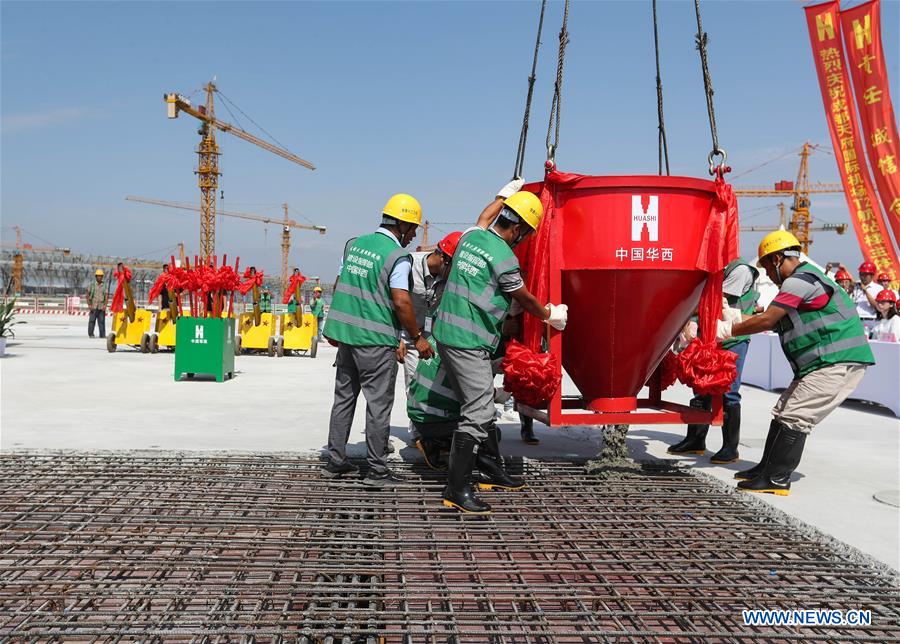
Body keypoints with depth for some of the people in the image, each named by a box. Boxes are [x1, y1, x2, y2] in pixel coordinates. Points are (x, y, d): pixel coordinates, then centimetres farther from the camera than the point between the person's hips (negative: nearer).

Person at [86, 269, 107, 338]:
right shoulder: (92, 285, 4)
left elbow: (106, 296, 3)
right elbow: (88, 295, 6)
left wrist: (105, 305, -10)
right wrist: (89, 305, -3)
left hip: (101, 307, 1)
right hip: (94, 306, -1)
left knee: (102, 321, 2)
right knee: (92, 320, -2)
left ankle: (102, 335, 7)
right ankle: (91, 334, 4)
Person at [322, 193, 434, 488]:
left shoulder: (354, 244, 10)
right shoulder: (398, 256, -12)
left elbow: (339, 287, 15)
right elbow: (401, 302, -18)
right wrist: (417, 338, -7)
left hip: (346, 333, 7)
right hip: (376, 340, -7)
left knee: (344, 397, 15)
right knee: (379, 403, 2)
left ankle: (335, 461, 22)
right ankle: (377, 469, 7)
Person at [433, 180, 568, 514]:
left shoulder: (471, 236, 8)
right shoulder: (503, 258, -15)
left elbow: (484, 217, 35)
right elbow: (525, 300, 0)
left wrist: (506, 193, 51)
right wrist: (551, 315, 19)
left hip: (447, 333, 10)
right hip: (468, 343, -10)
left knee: (482, 406, 17)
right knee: (477, 413, -8)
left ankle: (496, 469, 29)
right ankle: (456, 490, -5)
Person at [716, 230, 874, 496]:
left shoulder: (800, 280, -16)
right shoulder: (805, 279, 19)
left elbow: (766, 320, -19)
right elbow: (774, 322, 17)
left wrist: (728, 330, -9)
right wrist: (735, 317, 12)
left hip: (838, 362, -11)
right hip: (825, 363, 11)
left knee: (795, 418, -11)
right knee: (783, 412, 12)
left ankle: (777, 479, -6)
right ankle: (767, 467, 18)